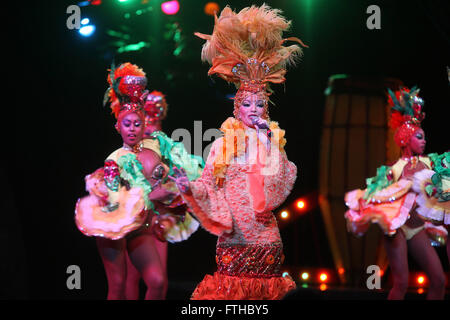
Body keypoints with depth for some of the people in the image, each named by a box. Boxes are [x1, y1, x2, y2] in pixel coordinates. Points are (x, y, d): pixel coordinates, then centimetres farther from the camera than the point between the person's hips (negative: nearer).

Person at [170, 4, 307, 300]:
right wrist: (190, 188, -18)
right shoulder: (225, 143, 4)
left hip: (264, 230, 2)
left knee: (264, 287, 2)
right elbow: (210, 184, 1)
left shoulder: (272, 139, 10)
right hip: (234, 230, -2)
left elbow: (277, 178, -3)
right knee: (231, 286, -3)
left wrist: (270, 142, -7)